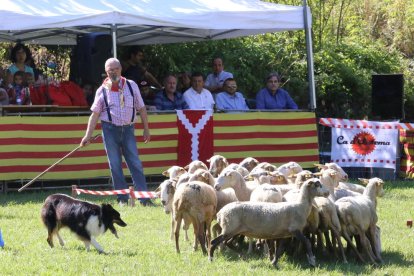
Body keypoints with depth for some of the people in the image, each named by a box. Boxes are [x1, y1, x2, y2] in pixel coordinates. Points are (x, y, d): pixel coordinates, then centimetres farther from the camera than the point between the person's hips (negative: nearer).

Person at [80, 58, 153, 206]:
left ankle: (144, 198, -6)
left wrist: (146, 129, 7)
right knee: (115, 165, 1)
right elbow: (95, 114, 1)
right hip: (110, 129, -1)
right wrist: (88, 135, -5)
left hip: (127, 129, 1)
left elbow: (141, 108, 10)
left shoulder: (131, 86, 6)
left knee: (135, 164, -4)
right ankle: (122, 199, 7)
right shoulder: (102, 90, 2)